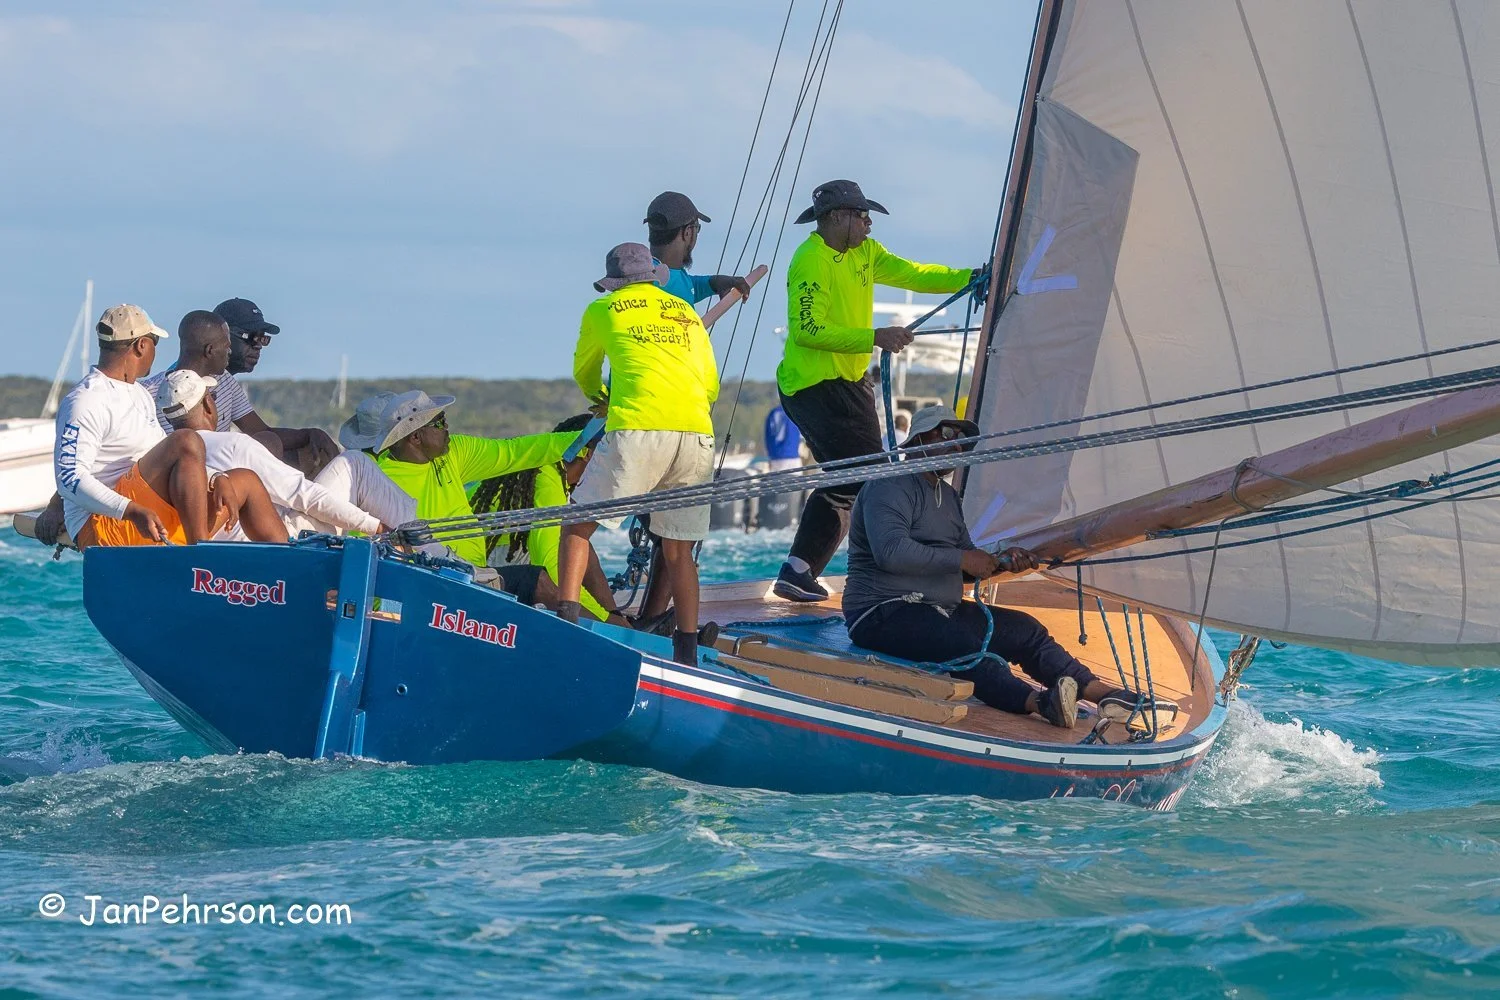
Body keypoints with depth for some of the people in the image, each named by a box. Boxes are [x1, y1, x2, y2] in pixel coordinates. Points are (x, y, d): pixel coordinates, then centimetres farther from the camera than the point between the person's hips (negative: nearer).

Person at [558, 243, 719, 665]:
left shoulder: (603, 310, 17)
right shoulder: (687, 313, 26)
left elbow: (584, 375, 33)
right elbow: (711, 387, 28)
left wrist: (599, 398, 55)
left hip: (638, 429, -4)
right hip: (696, 434, 4)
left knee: (579, 525, 6)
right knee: (679, 550, 12)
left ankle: (565, 618, -12)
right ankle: (687, 651, 8)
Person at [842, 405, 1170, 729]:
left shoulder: (948, 496, 22)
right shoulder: (891, 486, -9)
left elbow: (968, 568, 24)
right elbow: (890, 552, -25)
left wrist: (1001, 561, 1)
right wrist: (961, 559, -21)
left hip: (941, 610, 10)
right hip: (884, 613, -10)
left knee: (1023, 629, -2)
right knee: (966, 646, -34)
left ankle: (1102, 691, -8)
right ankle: (1039, 702, -56)